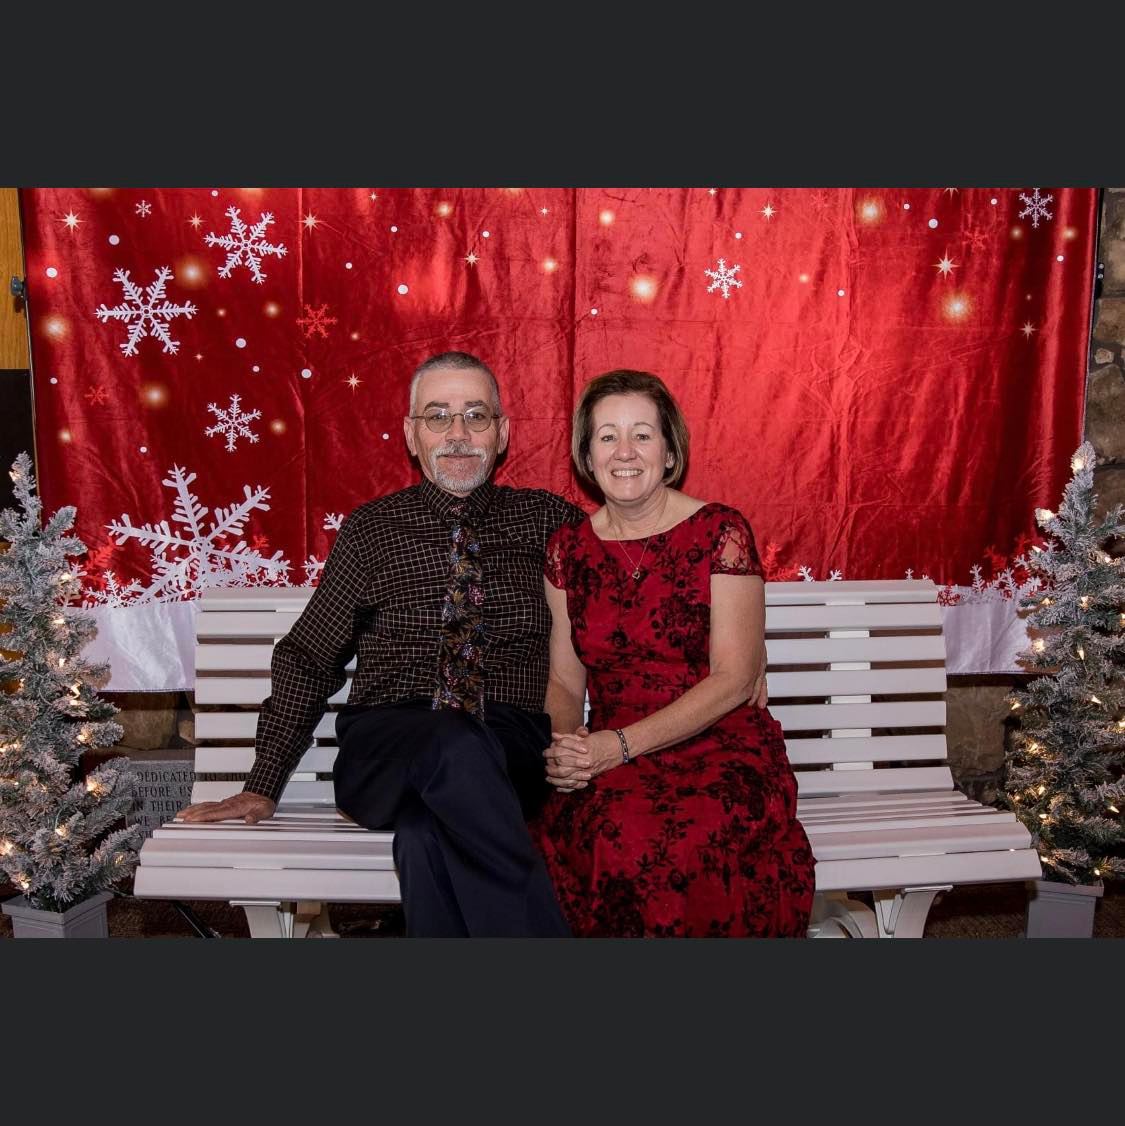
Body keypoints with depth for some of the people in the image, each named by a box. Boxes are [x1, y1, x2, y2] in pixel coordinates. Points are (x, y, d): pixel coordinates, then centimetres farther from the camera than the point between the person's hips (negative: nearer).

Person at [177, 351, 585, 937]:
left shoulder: (549, 519, 12)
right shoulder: (371, 529, 11)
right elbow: (307, 658, 13)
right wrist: (263, 787, 7)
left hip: (513, 754, 0)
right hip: (384, 749, 1)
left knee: (426, 831, -36)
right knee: (456, 744, -36)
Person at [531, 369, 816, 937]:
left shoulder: (719, 531, -5)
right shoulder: (568, 548, 8)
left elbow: (734, 679, -10)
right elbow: (564, 681, 11)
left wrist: (620, 744, -17)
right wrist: (562, 746, -12)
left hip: (720, 748, -3)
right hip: (610, 760, 4)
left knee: (648, 842, -35)